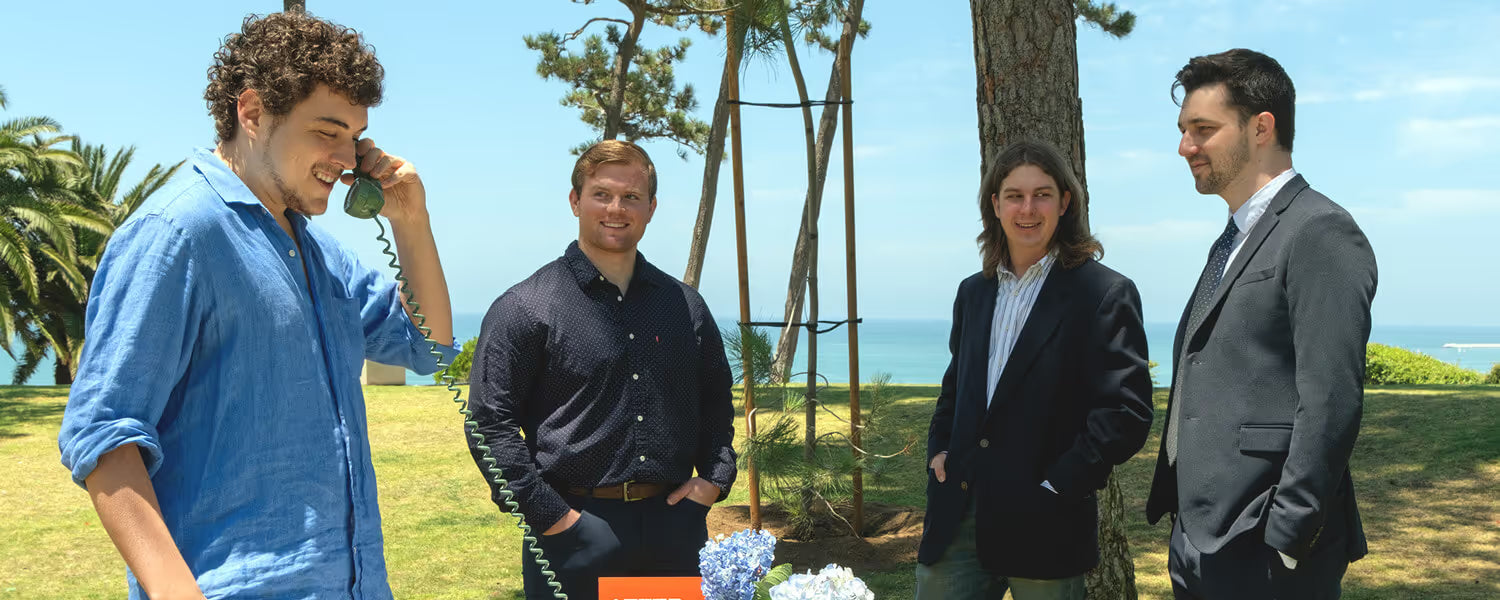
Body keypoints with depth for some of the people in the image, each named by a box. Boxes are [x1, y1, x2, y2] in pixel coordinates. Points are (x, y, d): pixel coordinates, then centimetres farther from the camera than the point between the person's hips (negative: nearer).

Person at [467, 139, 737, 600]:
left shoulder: (686, 306, 10)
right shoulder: (526, 308, -4)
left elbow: (716, 402, 21)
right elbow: (490, 423, -9)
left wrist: (715, 479, 6)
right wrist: (550, 517, -13)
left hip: (674, 525, 4)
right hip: (576, 534, -4)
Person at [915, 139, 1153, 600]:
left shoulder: (1105, 294, -6)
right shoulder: (973, 292, 14)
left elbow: (1127, 412, -12)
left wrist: (1057, 487, -14)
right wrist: (939, 449, 9)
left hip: (1044, 527, -5)